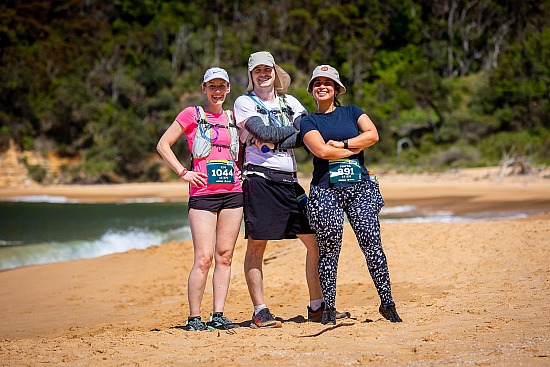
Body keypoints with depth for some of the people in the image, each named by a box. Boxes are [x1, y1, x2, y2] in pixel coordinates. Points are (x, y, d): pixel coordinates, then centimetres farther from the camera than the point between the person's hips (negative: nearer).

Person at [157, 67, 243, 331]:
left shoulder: (232, 118, 16)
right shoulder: (192, 115, 3)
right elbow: (163, 144, 2)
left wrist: (242, 171, 12)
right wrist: (183, 172, -6)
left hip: (233, 193, 5)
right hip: (203, 194, -4)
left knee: (225, 257, 3)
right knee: (203, 258, -11)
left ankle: (218, 315, 8)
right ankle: (194, 318, -5)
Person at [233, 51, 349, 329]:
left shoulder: (290, 102, 17)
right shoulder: (244, 103, 4)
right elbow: (264, 132, -13)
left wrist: (275, 140, -12)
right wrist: (294, 129, 1)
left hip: (289, 181, 5)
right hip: (260, 179, -5)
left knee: (316, 240, 2)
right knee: (256, 245, -5)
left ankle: (316, 307, 10)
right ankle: (259, 311, 2)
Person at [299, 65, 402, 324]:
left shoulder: (352, 112, 16)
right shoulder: (308, 122, 9)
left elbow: (372, 135, 0)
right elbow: (322, 150, -8)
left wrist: (342, 144, -6)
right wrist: (354, 150, -1)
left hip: (360, 187, 1)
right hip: (326, 190, -1)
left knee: (372, 245, -8)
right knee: (328, 250, -1)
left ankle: (387, 303, -3)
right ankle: (328, 308, 8)